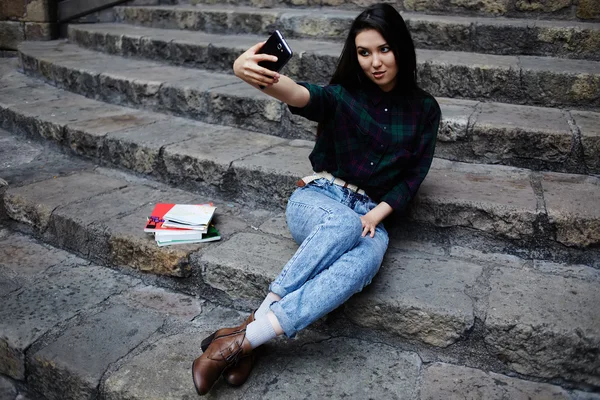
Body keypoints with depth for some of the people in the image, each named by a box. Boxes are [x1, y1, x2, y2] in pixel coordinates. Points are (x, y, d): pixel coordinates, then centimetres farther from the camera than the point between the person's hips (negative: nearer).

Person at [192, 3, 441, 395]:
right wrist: (249, 72, -46)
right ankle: (257, 321, -35)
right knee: (345, 224, -40)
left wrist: (376, 214, -10)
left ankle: (244, 337, -37)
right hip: (318, 199, -1)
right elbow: (300, 95, -24)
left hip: (371, 215, 2)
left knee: (360, 265, -36)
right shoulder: (343, 95, -1)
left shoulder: (424, 109, 7)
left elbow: (414, 175, 7)